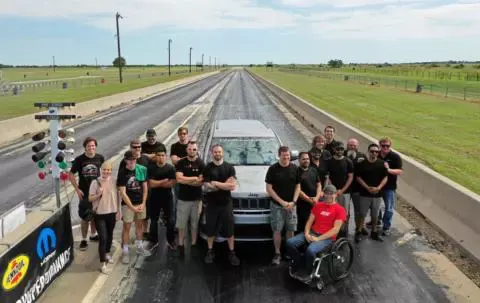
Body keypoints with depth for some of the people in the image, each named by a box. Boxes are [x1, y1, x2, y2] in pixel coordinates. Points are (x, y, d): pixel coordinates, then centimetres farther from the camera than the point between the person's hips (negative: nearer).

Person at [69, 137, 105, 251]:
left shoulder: (100, 158, -6)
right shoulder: (79, 159, -12)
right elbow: (71, 175, -4)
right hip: (84, 193, -3)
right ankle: (84, 239, 20)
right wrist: (77, 189, -10)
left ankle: (93, 235, 38)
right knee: (85, 218, 4)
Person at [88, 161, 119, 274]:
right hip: (100, 214, -3)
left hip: (112, 213, 4)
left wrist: (118, 211, 5)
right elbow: (90, 198, -6)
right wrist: (99, 194, -24)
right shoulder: (95, 182, -10)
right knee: (103, 238, -6)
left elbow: (117, 197, 6)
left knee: (109, 235, 19)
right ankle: (102, 263, 3)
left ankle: (107, 253, 43)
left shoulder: (113, 181, -1)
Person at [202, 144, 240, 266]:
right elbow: (207, 187, -12)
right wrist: (225, 184, -16)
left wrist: (215, 183, -15)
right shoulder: (207, 168, -2)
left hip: (226, 203, 0)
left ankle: (232, 253, 20)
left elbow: (233, 186, -11)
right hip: (212, 204, 0)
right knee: (211, 229, 11)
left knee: (229, 229, 7)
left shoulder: (229, 167, 0)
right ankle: (210, 252, 27)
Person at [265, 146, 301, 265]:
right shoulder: (273, 169, -7)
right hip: (277, 205, -2)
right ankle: (277, 254, 12)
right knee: (277, 230, 0)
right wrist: (282, 202, -12)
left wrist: (293, 202, -6)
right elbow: (269, 188, -7)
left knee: (290, 229, 8)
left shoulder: (295, 168, 2)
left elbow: (297, 186, 7)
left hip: (291, 205, 3)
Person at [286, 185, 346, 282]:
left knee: (310, 250, -35)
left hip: (327, 237, -6)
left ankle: (307, 273, -8)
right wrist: (306, 233, -8)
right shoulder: (318, 205, 14)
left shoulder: (340, 209, -3)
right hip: (312, 233, 6)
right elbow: (309, 221, 13)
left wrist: (318, 239, -17)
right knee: (290, 243, -16)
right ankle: (298, 267, 2)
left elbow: (335, 229, -12)